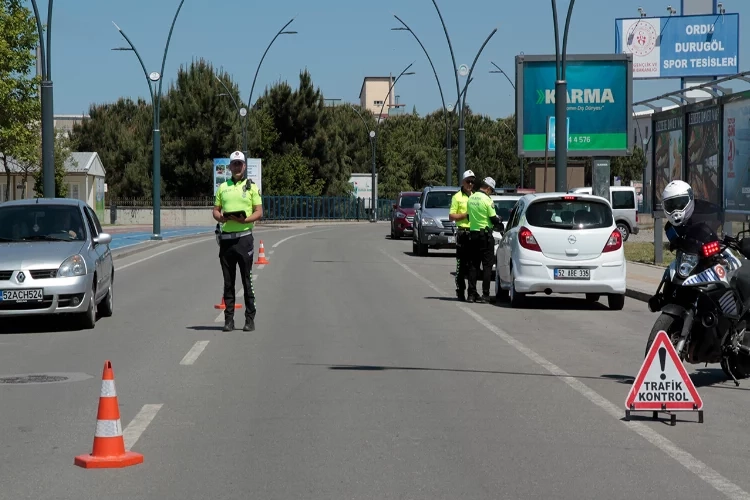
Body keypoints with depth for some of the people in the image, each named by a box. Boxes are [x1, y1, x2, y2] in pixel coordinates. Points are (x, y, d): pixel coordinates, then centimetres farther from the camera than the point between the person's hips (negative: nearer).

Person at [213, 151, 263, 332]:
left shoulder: (252, 186, 4)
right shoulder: (223, 187, 14)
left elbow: (259, 212, -1)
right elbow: (215, 210, 14)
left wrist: (244, 219, -18)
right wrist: (221, 217, -9)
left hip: (244, 237, -3)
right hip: (226, 237, 3)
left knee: (247, 280, -3)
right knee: (228, 281, 6)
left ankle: (250, 319, 1)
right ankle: (229, 319, 9)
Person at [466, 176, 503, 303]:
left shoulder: (471, 199, 7)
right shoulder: (487, 200, -13)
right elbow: (493, 219, -12)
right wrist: (499, 225, 9)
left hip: (472, 234, 6)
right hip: (485, 235, -6)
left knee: (473, 265, 10)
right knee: (487, 265, -1)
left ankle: (472, 294, 9)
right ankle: (485, 295, -5)